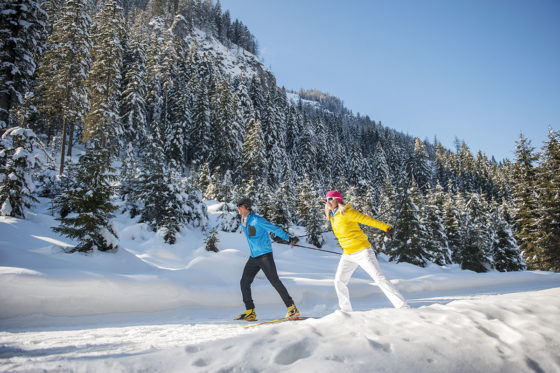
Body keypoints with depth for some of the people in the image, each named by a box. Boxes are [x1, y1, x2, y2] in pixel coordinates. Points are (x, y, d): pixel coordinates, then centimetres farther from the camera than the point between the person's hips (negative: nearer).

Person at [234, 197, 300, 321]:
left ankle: (292, 308, -1)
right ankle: (250, 311, 13)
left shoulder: (256, 220, -14)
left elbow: (274, 229, -14)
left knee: (275, 281, -10)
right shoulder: (243, 222, 11)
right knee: (244, 282, 3)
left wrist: (288, 238, -21)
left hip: (265, 255, -8)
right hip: (253, 257, 8)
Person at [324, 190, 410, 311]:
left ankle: (403, 307, -8)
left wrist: (385, 227, -11)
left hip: (362, 252, -8)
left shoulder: (346, 212, -14)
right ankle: (346, 311, 17)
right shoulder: (332, 216, 9)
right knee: (339, 281, 3)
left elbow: (366, 219, -12)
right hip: (347, 255, 8)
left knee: (379, 278, -11)